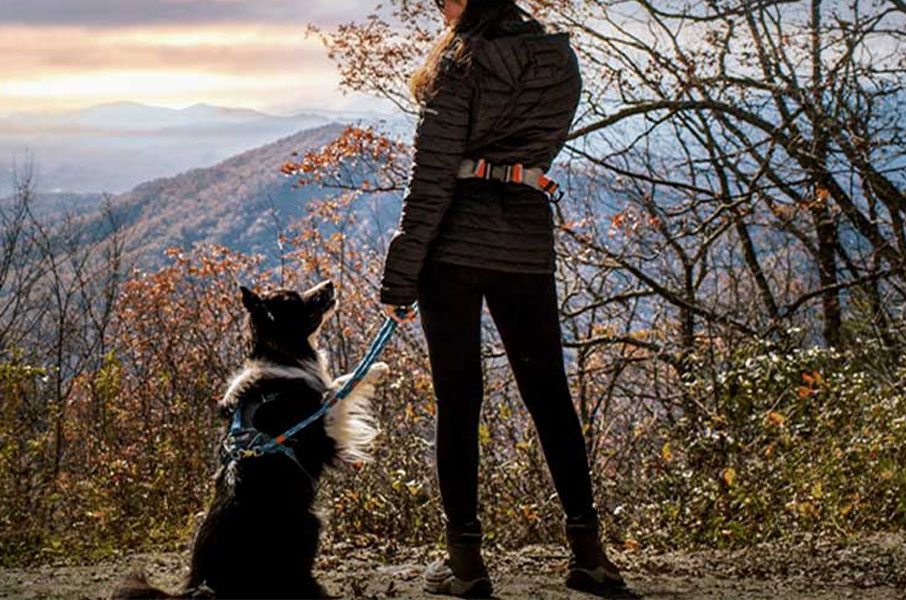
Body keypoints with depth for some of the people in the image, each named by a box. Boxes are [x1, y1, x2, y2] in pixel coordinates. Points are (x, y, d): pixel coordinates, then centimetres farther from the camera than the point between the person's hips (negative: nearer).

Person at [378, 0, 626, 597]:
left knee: (458, 397, 2)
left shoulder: (461, 62, -8)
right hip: (528, 243, 4)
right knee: (548, 392, 12)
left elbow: (432, 177, -11)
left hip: (455, 243, -4)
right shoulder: (561, 59, 8)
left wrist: (401, 272, -10)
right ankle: (587, 549, 11)